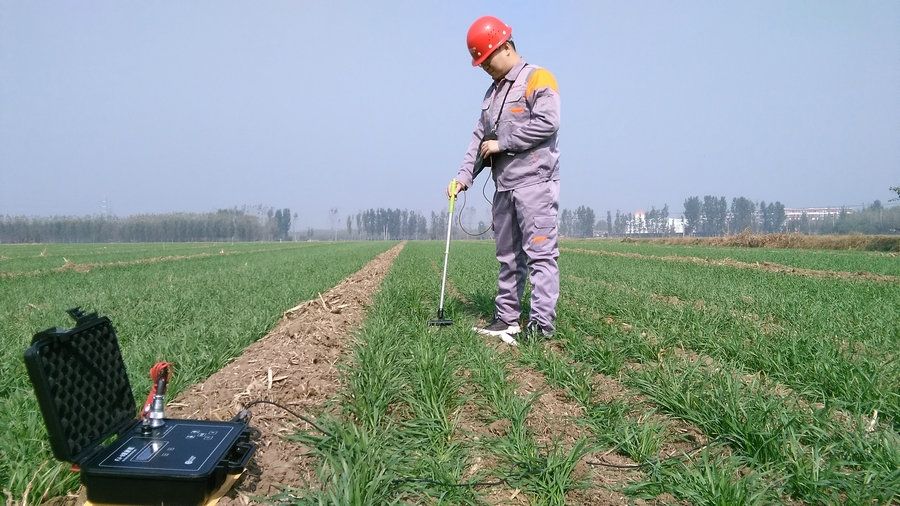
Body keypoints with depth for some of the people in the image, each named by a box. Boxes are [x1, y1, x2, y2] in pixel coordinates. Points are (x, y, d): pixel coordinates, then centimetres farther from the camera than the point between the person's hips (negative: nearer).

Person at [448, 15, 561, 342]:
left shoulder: (538, 78, -3)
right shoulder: (492, 92, 21)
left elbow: (547, 123, -17)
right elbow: (479, 138, 18)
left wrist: (502, 143, -10)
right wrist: (464, 175, 5)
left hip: (535, 182, -8)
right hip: (503, 186, 9)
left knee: (540, 253, -8)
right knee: (508, 256, 11)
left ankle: (542, 322, -6)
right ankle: (506, 319, 18)